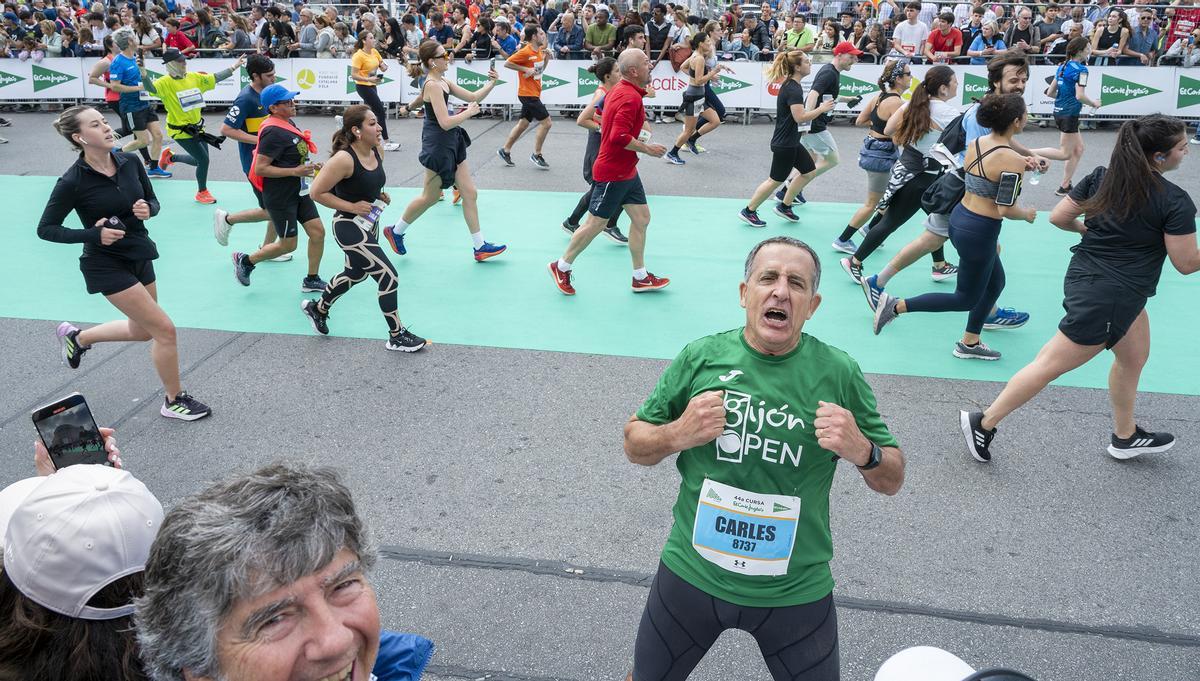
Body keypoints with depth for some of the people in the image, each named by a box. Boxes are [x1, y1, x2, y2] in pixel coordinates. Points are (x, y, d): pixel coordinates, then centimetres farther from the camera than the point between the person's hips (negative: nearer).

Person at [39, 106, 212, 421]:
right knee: (165, 329, -9)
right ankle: (174, 401, 10)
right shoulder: (73, 181, -19)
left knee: (142, 330, 22)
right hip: (107, 265, -7)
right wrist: (93, 234, -23)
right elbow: (45, 229, -10)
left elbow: (153, 202, 8)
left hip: (139, 257, 7)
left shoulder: (130, 162, -5)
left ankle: (77, 337, 48)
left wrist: (147, 209, -16)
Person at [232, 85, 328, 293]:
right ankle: (245, 260, 24)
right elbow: (260, 168, -24)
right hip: (280, 197, -9)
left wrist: (308, 166, 9)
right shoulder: (274, 132, -22)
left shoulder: (288, 124, 8)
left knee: (318, 232, 4)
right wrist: (295, 171, -25)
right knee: (288, 244, 2)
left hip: (299, 192, 9)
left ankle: (311, 280, 18)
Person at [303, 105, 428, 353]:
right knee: (388, 276, -8)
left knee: (356, 273, 27)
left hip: (369, 224, 9)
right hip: (350, 228, -9)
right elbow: (317, 192, -21)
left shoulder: (376, 152, -2)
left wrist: (380, 195, -1)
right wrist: (352, 207, -22)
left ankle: (318, 308, 51)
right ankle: (397, 336, 8)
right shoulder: (343, 159, -26)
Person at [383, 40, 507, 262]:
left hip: (452, 143, 9)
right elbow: (445, 122, -26)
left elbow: (474, 97, 13)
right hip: (438, 146, -9)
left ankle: (480, 246, 12)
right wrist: (469, 112, -13)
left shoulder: (444, 82, 9)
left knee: (470, 193, 7)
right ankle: (395, 231, 26)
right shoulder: (433, 85, -19)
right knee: (430, 196, 5)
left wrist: (491, 83, -1)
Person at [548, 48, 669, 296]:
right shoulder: (630, 97, -22)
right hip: (612, 173, -10)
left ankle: (640, 278, 18)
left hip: (626, 171, 10)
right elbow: (619, 137, -30)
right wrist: (647, 149, -18)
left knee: (641, 218, 10)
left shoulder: (618, 90, 8)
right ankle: (561, 267, 18)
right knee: (596, 223, 1)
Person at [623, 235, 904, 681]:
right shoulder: (701, 356, -9)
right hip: (691, 575, 1)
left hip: (796, 592, -1)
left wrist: (861, 452, -23)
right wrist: (678, 434, -21)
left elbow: (892, 481, -1)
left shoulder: (838, 373, -10)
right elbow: (634, 445, 0)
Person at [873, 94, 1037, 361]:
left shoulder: (974, 143, 2)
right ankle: (896, 306, 1)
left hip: (959, 218, 9)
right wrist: (1027, 214, -1)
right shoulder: (1013, 160, -21)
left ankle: (970, 343, 33)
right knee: (966, 299, 10)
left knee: (995, 282, 25)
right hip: (978, 233, -9)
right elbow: (1005, 210, -21)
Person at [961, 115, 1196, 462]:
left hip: (1085, 275, 9)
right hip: (1106, 298, -8)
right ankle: (983, 423, 8)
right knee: (1050, 365, 1)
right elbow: (1187, 263, -11)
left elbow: (1058, 217, 3)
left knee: (1134, 358, 24)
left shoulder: (1101, 176, 1)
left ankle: (1125, 437, 39)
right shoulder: (1175, 200, -16)